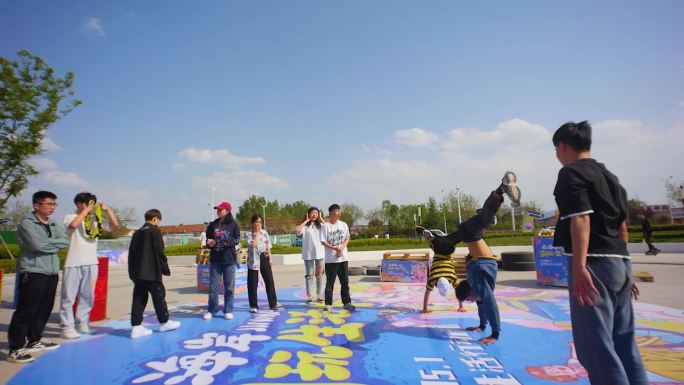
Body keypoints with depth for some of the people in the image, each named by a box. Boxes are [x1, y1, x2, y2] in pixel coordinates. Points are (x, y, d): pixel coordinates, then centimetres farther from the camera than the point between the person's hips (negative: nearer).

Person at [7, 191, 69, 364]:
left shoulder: (53, 224, 14)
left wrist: (47, 244, -10)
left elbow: (65, 242, 4)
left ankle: (35, 340, 26)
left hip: (51, 272, 7)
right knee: (26, 310, -5)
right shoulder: (26, 223, -7)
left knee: (45, 308, 13)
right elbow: (37, 244, -20)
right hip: (32, 272, -7)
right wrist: (54, 243, -5)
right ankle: (16, 348, 2)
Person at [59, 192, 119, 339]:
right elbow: (73, 225, -24)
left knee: (87, 296, 12)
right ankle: (67, 327, 7)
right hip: (73, 263, -5)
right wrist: (86, 210, -17)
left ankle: (82, 324, 23)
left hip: (91, 263, 5)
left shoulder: (95, 219, 10)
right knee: (69, 296, 0)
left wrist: (107, 210, -6)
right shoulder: (70, 217, -1)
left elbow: (114, 225, 4)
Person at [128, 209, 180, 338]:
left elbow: (131, 253, 14)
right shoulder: (155, 231, -9)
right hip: (152, 272, -7)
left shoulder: (137, 232, 13)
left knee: (139, 298, 7)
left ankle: (136, 327, 6)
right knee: (159, 296, 5)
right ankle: (164, 322, 18)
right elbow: (160, 253, -13)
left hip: (137, 272, 7)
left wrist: (132, 271, 19)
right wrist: (165, 268, -4)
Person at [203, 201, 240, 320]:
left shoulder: (233, 224, -1)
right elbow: (208, 239, 15)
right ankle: (211, 310, 16)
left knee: (229, 286, 4)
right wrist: (209, 243, -8)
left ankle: (228, 311, 13)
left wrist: (229, 242, -24)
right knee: (213, 286, 5)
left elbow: (237, 239, -4)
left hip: (229, 259, -3)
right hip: (215, 259, 3)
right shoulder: (212, 225, 9)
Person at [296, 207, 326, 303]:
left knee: (319, 275, 8)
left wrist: (321, 219, -5)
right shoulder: (305, 226, 0)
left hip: (320, 253, 2)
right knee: (309, 275, 6)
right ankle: (309, 296, 11)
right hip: (308, 254, -2)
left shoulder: (320, 225, 6)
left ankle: (319, 295, 16)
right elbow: (297, 230, -20)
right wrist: (306, 220, -10)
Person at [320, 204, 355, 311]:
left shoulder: (344, 225, 5)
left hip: (343, 258, 4)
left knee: (345, 281, 8)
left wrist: (342, 249, -8)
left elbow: (347, 239, 9)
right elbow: (323, 242, -9)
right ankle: (328, 303, 14)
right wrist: (334, 248, -21)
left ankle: (347, 302, 19)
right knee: (330, 282, 4)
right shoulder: (325, 226, -7)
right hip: (330, 259, -3)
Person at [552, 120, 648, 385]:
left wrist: (579, 268, -24)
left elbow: (581, 219, -19)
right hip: (619, 262, 9)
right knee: (624, 344, 16)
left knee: (595, 347, -4)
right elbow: (622, 224, 21)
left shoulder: (571, 173, -7)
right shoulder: (609, 175, 20)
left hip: (594, 263, -9)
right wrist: (624, 267, 26)